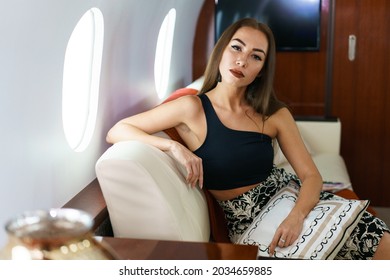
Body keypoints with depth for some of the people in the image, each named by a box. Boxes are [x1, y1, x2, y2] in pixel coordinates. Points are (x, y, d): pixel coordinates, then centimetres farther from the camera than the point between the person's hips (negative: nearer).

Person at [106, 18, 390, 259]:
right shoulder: (193, 108, -10)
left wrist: (297, 216, -25)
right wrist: (174, 146, -24)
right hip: (246, 217, -4)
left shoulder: (275, 114, -1)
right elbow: (116, 132, -9)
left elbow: (311, 176, -4)